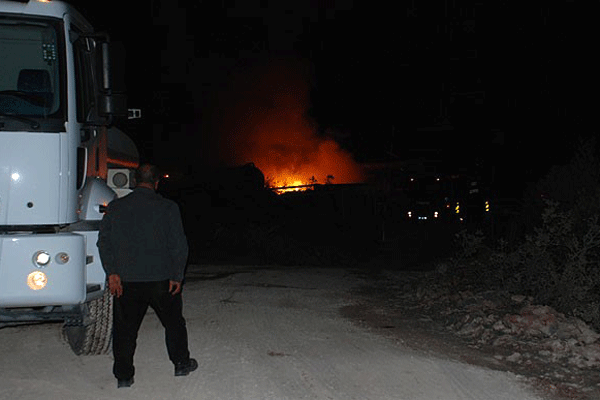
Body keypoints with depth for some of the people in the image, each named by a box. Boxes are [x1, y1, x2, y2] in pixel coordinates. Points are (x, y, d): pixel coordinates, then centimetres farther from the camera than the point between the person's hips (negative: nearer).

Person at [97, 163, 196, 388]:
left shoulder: (115, 207, 3)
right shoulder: (168, 208, -5)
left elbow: (104, 242, 2)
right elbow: (179, 245, -6)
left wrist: (112, 273, 3)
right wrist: (177, 276, 2)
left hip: (126, 280, 2)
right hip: (161, 279, -1)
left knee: (125, 328, 10)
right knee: (173, 322, 17)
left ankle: (123, 376, 13)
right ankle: (181, 363, 28)